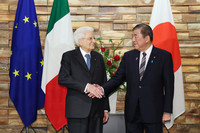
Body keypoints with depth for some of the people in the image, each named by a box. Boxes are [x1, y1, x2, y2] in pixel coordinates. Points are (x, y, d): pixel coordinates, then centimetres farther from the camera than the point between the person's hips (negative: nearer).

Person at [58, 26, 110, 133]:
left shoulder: (98, 57, 15)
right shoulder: (69, 56, 2)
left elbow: (103, 83, 15)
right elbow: (62, 79, -12)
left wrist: (105, 109, 11)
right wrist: (86, 86, -20)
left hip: (97, 110, 4)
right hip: (77, 110, -4)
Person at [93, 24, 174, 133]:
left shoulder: (164, 56, -2)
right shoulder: (128, 56, 8)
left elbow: (169, 85, -3)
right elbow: (117, 78, 4)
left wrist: (167, 111, -7)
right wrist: (102, 90, -14)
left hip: (153, 112, -3)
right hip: (132, 112, 3)